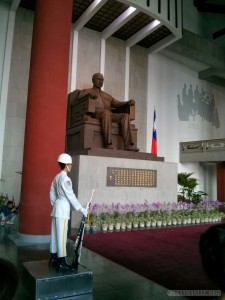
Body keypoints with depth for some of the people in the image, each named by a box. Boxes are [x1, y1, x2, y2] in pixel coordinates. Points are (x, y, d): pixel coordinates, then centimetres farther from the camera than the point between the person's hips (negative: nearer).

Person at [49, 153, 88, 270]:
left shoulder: (56, 177, 11)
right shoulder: (65, 179, -17)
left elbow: (52, 194, 16)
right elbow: (71, 196, -17)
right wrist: (82, 209, -12)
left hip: (56, 209, 9)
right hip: (63, 210, -9)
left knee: (55, 234, 14)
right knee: (62, 235, -4)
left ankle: (54, 258, 24)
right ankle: (62, 261, 2)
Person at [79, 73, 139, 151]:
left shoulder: (107, 95, 36)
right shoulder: (86, 91, 23)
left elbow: (118, 103, 27)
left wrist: (128, 102, 6)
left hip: (110, 114, 5)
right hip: (96, 113, -5)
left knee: (125, 115, -22)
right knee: (106, 112, -39)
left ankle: (128, 144, -34)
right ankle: (108, 144, -46)